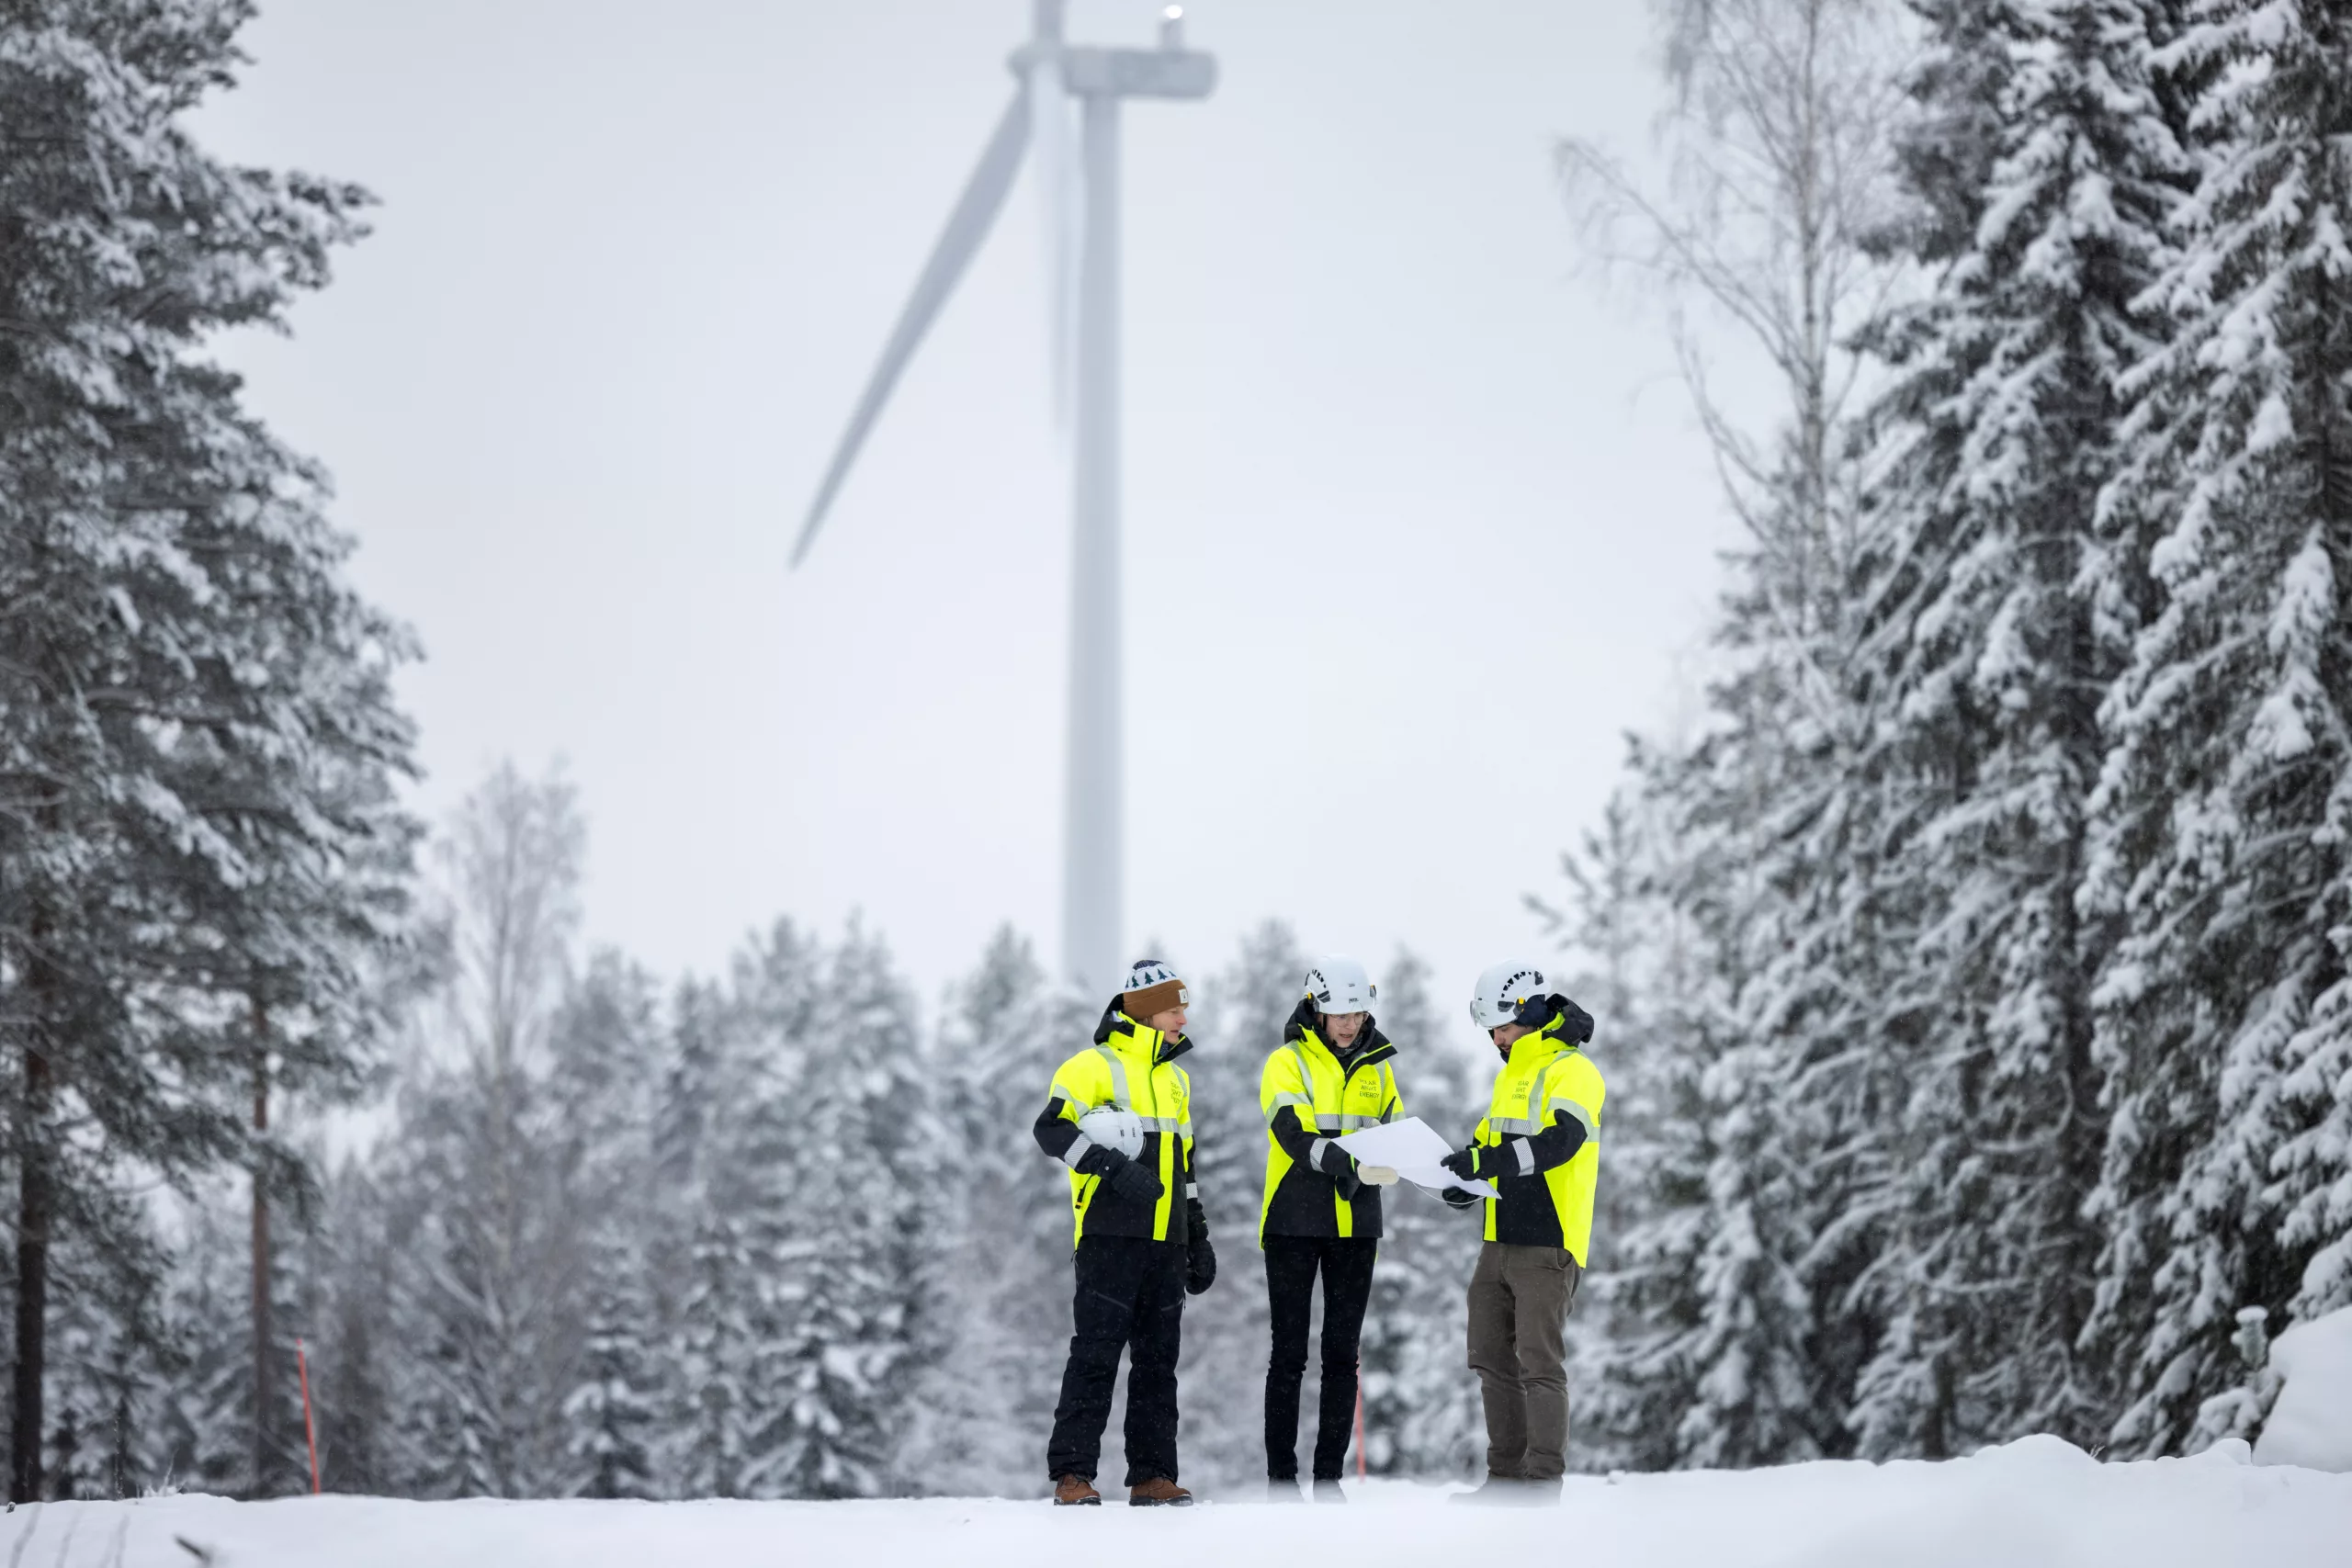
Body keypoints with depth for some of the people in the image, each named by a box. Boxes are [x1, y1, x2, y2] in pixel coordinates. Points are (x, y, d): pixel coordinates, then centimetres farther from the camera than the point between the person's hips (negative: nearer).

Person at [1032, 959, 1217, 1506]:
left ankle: (1153, 1475, 11)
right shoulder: (1093, 1067, -2)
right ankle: (1072, 1473, -7)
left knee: (1158, 1359, 7)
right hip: (1110, 1235, -7)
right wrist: (1112, 1168, -23)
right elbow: (1052, 1129, -13)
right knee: (1096, 1354, -9)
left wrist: (1198, 1236, 24)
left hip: (1164, 1241, 7)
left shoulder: (1176, 1079, 21)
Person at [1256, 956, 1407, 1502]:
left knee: (1342, 1355, 5)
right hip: (1294, 1225, -4)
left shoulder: (1377, 1068, 12)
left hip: (1355, 1227, 4)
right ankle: (1281, 1477, 5)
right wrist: (1337, 1159, -36)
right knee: (1289, 1354, 0)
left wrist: (1387, 1162, -15)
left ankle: (1330, 1475, 10)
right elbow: (1292, 1131, -19)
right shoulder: (1287, 1063, -4)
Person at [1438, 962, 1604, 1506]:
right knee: (1493, 1358, 10)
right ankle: (1506, 1476, 16)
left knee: (1538, 1362, -8)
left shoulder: (1572, 1072, -10)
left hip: (1547, 1245, -9)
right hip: (1500, 1241, 9)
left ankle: (1544, 1481, -5)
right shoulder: (1512, 1073, 19)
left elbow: (1560, 1141, -25)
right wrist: (1468, 1176, 7)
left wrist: (1483, 1163, -30)